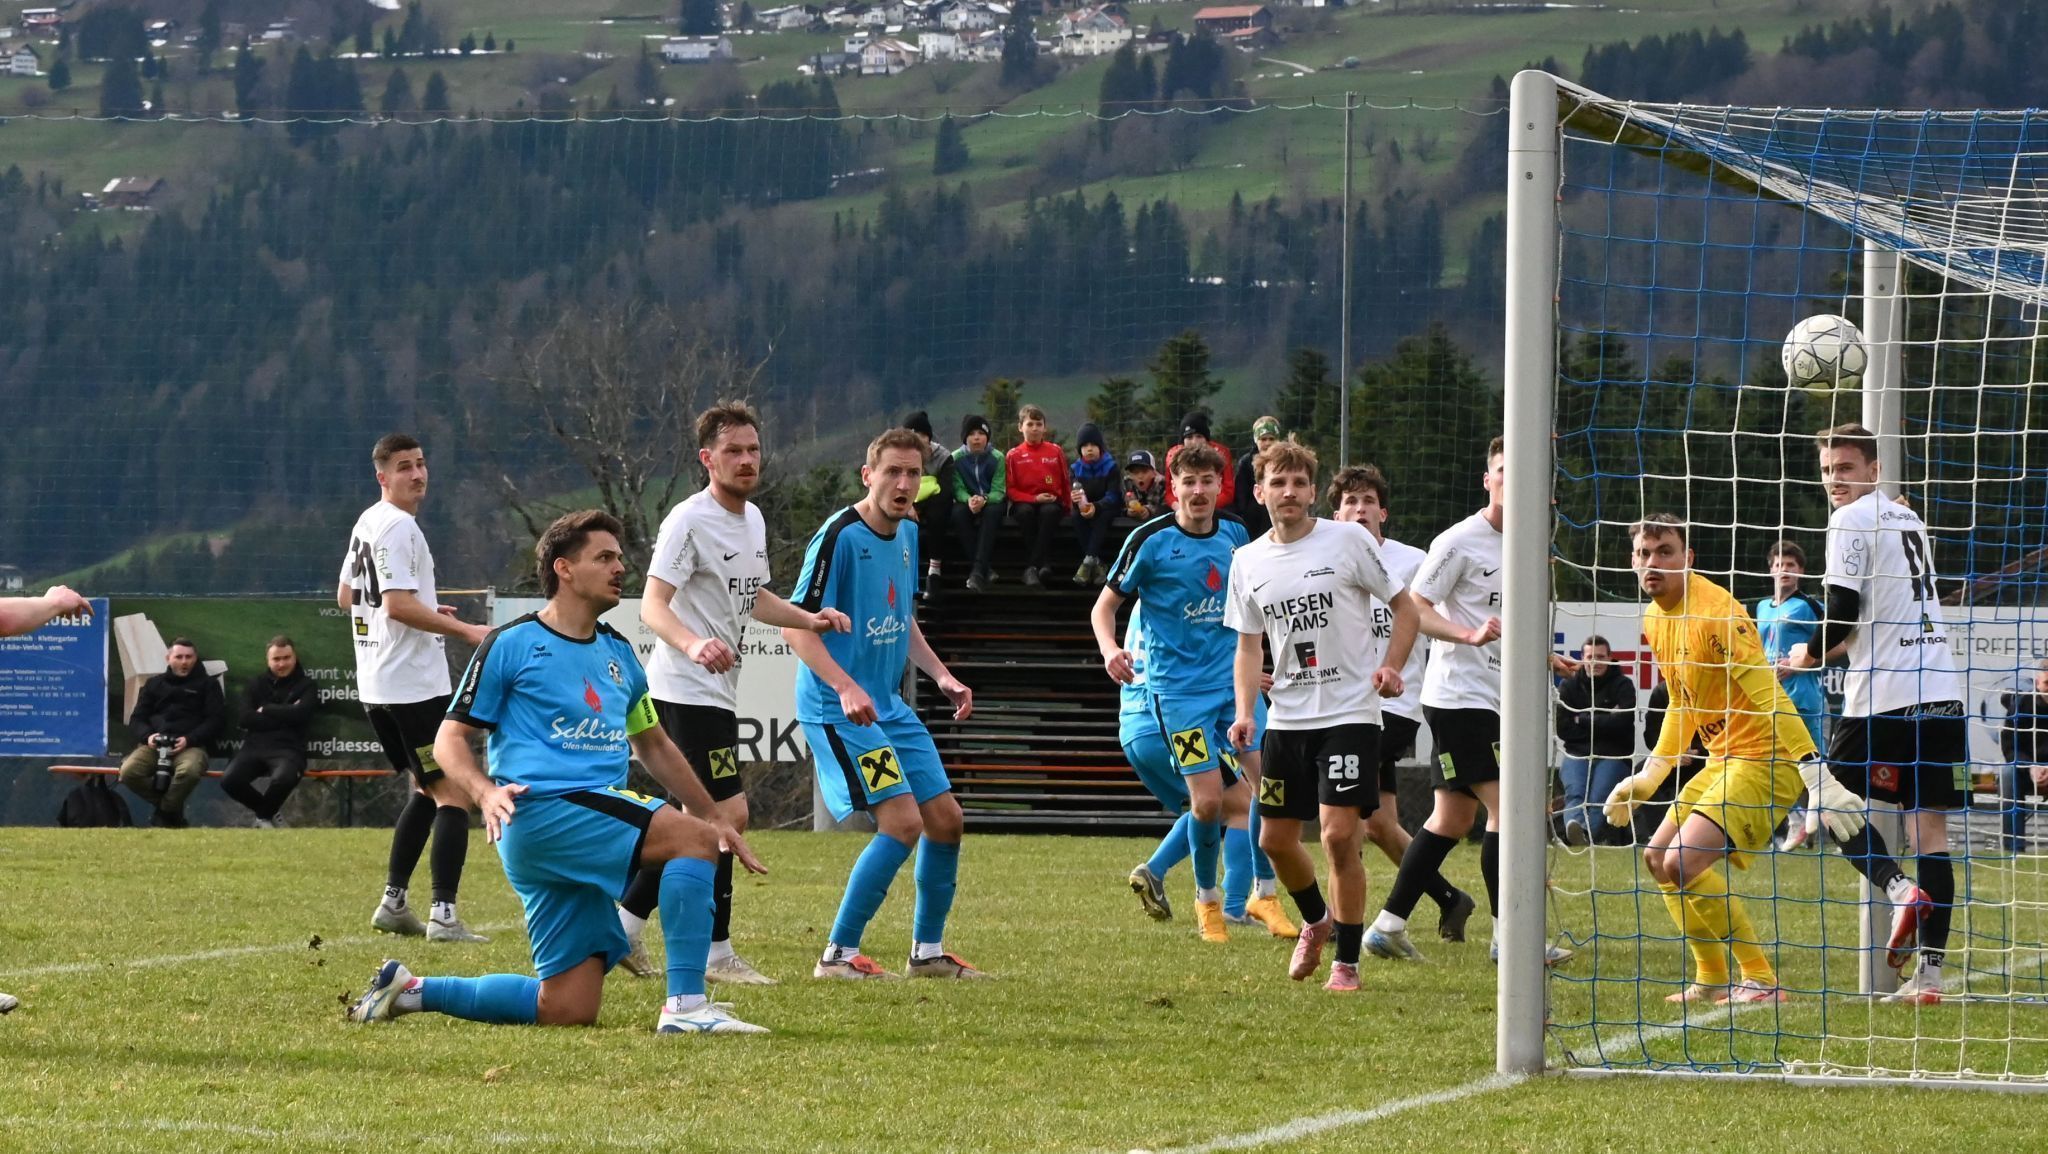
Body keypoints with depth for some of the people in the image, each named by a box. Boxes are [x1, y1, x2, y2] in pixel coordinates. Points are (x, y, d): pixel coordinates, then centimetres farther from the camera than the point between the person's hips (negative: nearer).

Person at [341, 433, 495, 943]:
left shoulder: (366, 524, 15)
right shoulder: (397, 527, -15)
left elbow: (346, 596, 25)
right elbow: (398, 604, -23)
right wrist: (466, 630, -20)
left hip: (376, 685, 10)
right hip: (414, 685, -10)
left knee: (427, 789, 22)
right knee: (454, 795, -10)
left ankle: (393, 903, 21)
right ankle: (443, 915, -17)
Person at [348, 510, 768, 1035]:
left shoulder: (618, 653, 23)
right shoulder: (512, 645, 2)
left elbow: (654, 746, 33)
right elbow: (450, 739, 2)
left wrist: (715, 815, 26)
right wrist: (486, 792, -17)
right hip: (539, 810, -8)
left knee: (568, 1008, -2)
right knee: (693, 839, -24)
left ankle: (409, 990, 14)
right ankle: (685, 1006, -27)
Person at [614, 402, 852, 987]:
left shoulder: (752, 519, 13)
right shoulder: (689, 521, -15)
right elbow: (653, 605, -22)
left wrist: (808, 619, 12)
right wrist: (693, 644, -41)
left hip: (716, 691, 10)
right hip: (687, 690, -10)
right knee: (729, 813, -13)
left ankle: (623, 926, 22)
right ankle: (716, 953, -8)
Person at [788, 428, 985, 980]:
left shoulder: (908, 535, 10)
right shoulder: (840, 536, -16)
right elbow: (796, 626, -18)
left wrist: (942, 676, 10)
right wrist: (845, 688, -30)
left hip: (888, 704, 9)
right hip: (837, 707, -9)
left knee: (945, 819, 9)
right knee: (904, 821, -17)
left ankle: (928, 950, 23)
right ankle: (839, 954, -9)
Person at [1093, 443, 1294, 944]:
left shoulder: (1234, 534, 5)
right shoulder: (1150, 540, -9)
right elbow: (1104, 606, -3)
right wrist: (1110, 650, -22)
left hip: (1235, 678, 4)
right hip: (1180, 688, -4)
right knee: (1208, 799, -8)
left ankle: (1265, 894, 8)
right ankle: (1207, 899, 15)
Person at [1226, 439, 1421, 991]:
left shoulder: (1348, 540, -5)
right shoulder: (1248, 562, 7)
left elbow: (1405, 608, 2)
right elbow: (1249, 645, 13)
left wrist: (1392, 667, -13)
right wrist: (1245, 712, -2)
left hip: (1350, 712, -5)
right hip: (1287, 716, 5)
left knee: (1340, 835, -14)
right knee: (1276, 838, 8)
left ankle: (1347, 962, -3)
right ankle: (1317, 921, 38)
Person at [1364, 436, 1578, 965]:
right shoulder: (1459, 542, -10)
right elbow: (1414, 607, -14)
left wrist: (1546, 660, 16)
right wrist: (1470, 634, -27)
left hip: (1494, 701, 9)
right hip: (1459, 697, -9)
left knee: (1453, 818, 10)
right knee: (1507, 807, -13)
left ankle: (1388, 926, 15)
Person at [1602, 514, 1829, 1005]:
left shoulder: (1715, 614, -21)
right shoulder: (1655, 619, 9)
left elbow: (1769, 698, -27)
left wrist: (1817, 775, -33)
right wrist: (1649, 776, 26)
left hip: (1762, 758, -10)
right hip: (1721, 761, 10)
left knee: (1684, 862, -20)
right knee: (1658, 858, 15)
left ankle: (1761, 979, -12)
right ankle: (1712, 977, 25)